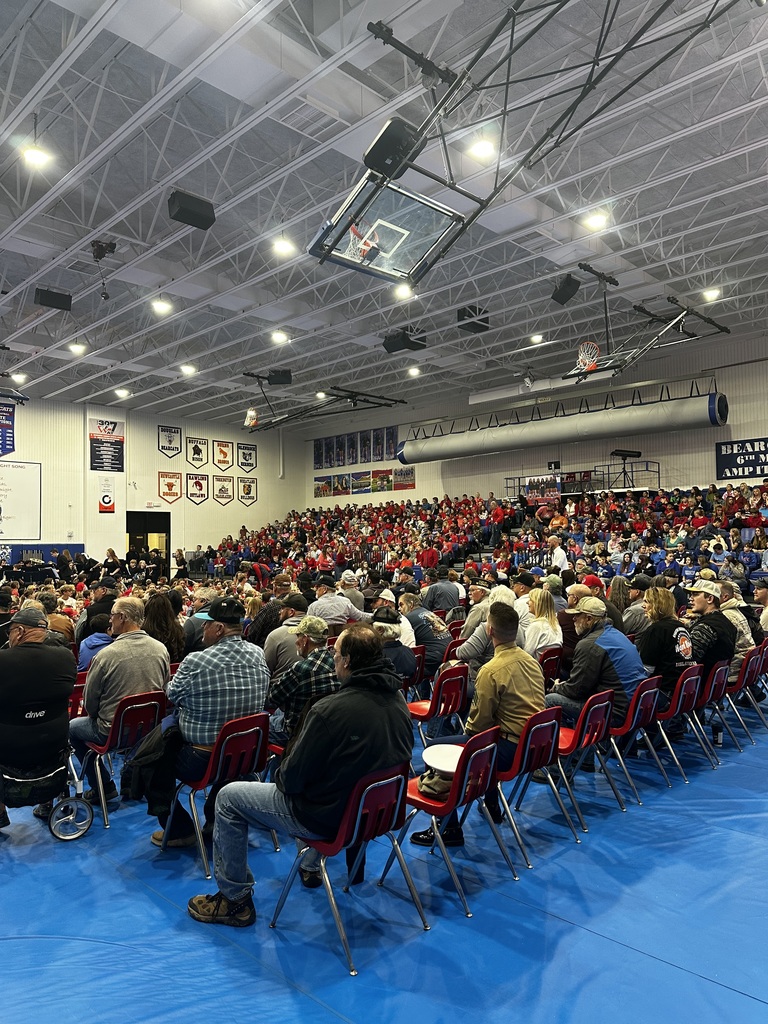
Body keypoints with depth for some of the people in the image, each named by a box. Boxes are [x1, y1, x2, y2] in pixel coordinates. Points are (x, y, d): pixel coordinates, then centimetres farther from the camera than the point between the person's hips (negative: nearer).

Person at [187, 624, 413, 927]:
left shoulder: (330, 709, -29)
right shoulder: (398, 699, -7)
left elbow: (294, 776, -20)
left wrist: (280, 778, 5)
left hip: (328, 819, -7)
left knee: (228, 798, 8)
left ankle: (235, 899, 19)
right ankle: (310, 867, 47)